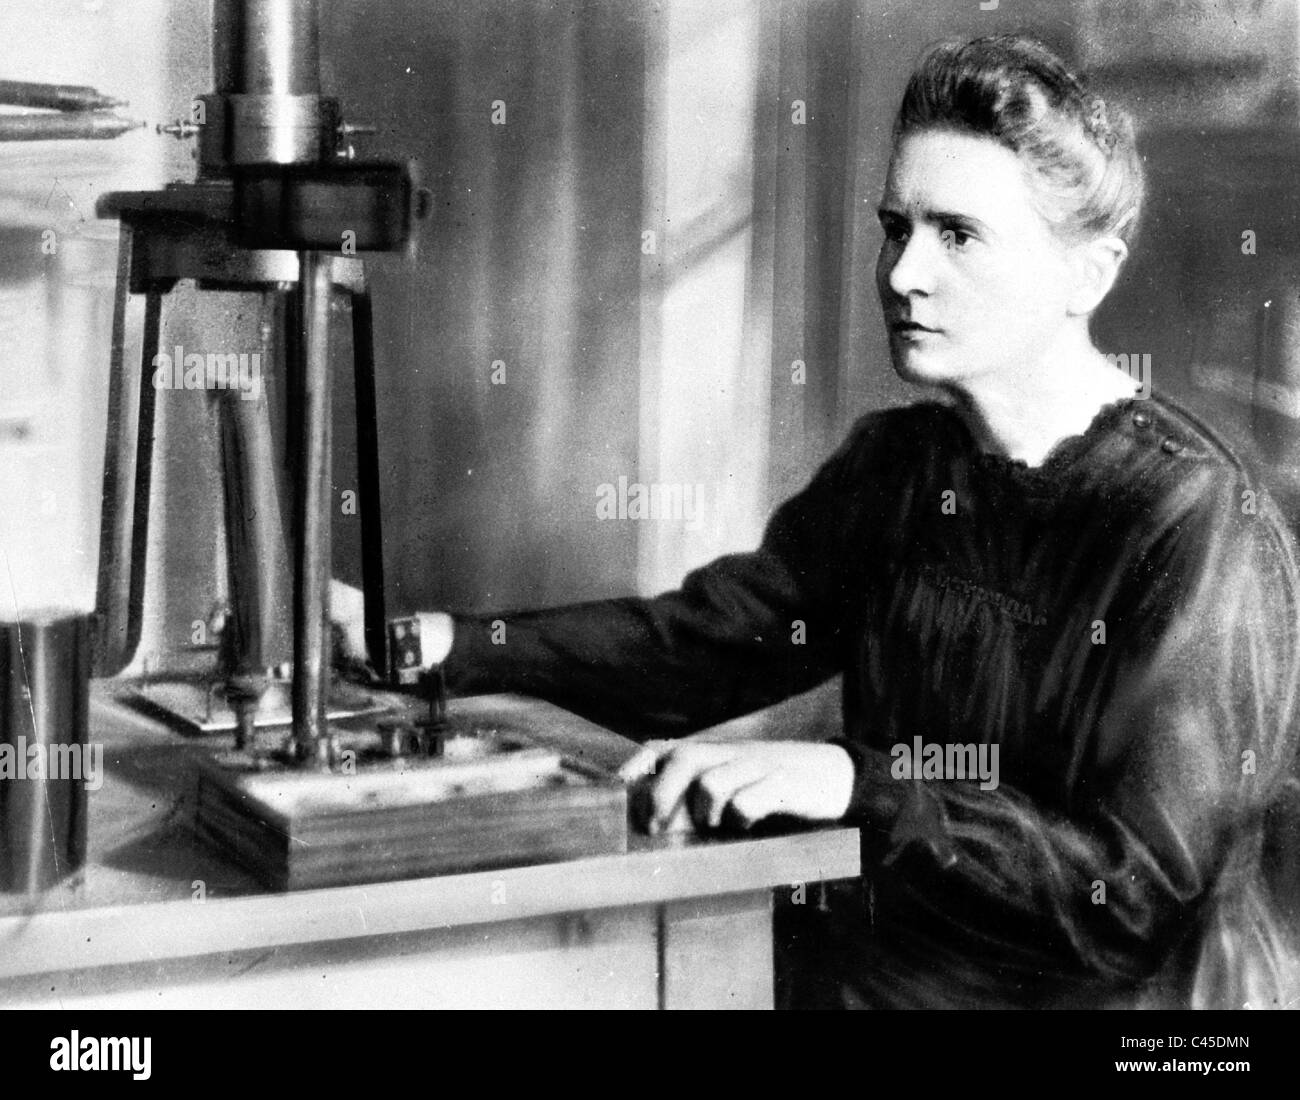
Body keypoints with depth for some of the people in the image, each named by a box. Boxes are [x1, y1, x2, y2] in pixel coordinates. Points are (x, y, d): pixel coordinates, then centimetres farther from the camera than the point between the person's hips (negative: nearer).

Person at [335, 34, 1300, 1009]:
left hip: (1102, 987, -5)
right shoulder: (895, 459, 5)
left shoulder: (1197, 520, -17)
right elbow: (700, 645, 6)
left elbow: (1137, 887, -19)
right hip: (865, 973, 6)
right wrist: (442, 643, -6)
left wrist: (861, 786, -26)